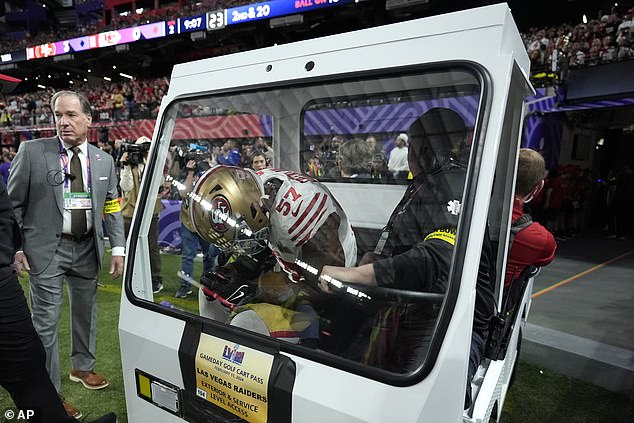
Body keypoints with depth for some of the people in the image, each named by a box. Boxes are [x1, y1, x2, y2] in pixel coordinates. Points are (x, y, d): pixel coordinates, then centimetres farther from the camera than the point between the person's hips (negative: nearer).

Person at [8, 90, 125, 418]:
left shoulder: (104, 160, 5)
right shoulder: (32, 151, -5)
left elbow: (111, 207, 7)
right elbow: (13, 203, -1)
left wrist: (117, 247, 1)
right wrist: (16, 246, -8)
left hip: (87, 248, 4)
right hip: (47, 248, -3)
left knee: (86, 312, 18)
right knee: (45, 323, 1)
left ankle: (82, 366, 41)